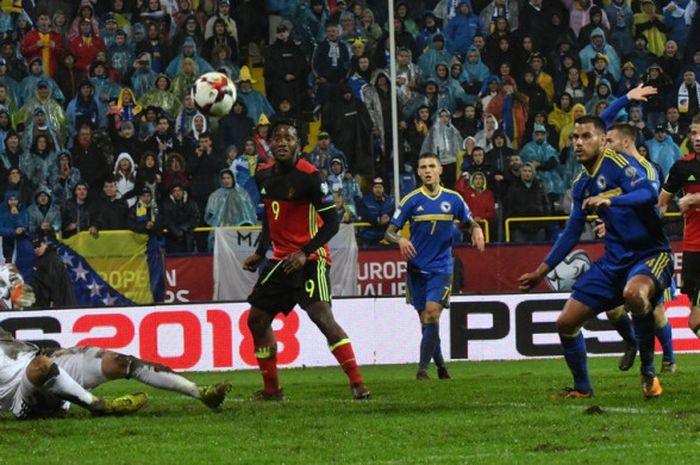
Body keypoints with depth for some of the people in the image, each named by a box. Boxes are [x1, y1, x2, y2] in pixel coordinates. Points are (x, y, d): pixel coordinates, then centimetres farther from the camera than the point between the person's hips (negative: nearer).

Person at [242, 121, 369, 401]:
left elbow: (331, 222, -15)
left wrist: (305, 253, -24)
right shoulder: (264, 176, 7)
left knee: (322, 317, -23)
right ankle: (271, 390, 21)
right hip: (280, 260, 8)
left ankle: (357, 384, -24)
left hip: (309, 259, -8)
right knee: (257, 320, 9)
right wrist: (260, 253, 16)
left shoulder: (309, 177, -15)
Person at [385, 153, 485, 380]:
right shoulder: (411, 200, -1)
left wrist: (477, 230, -9)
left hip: (441, 268, -1)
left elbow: (470, 223, 15)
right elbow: (389, 232, 0)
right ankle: (440, 364, 24)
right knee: (425, 318, 5)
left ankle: (423, 367, -16)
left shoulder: (453, 199, 1)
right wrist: (400, 240, -23)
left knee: (432, 312, -18)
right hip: (417, 267, 1)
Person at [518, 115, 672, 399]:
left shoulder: (618, 163, -12)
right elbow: (571, 234, 20)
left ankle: (648, 373, -20)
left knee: (634, 293, -41)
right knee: (566, 323, 1)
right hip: (615, 260, 8)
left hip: (650, 254, -8)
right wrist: (541, 272, 21)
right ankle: (581, 388, 24)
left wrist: (610, 200, -44)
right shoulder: (581, 184, 11)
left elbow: (649, 193, -29)